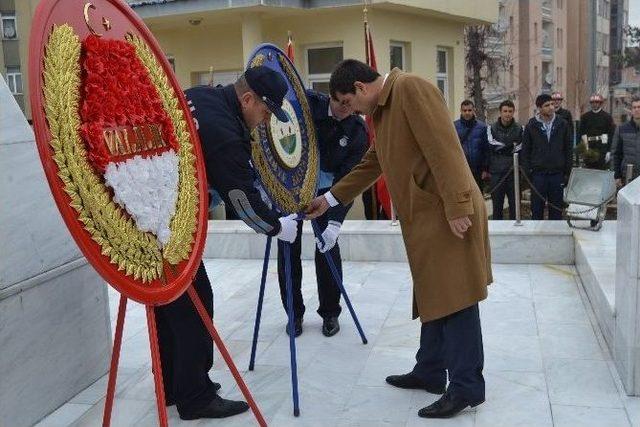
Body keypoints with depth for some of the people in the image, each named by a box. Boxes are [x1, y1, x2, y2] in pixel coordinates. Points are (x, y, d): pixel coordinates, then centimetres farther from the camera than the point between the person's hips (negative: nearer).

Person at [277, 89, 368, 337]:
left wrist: (336, 222, -27)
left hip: (326, 188, 0)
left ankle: (330, 313, 14)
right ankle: (294, 313, 16)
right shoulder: (307, 102, -17)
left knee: (328, 248, -6)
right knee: (288, 247, 0)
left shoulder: (358, 132, -15)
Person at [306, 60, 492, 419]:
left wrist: (457, 207, -23)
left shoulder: (410, 88, -11)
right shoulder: (382, 110, 19)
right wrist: (331, 199, 27)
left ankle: (467, 386, 4)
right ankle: (430, 372, 26)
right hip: (425, 216, 10)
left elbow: (444, 148, -20)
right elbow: (372, 164, 27)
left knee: (455, 297, -4)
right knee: (433, 296, 15)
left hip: (448, 214, -10)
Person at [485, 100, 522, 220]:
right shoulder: (492, 128, 4)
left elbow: (521, 149, -1)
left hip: (514, 172, 0)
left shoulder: (519, 128, 5)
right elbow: (492, 146, -7)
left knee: (515, 205, 5)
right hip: (496, 172, 0)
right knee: (497, 205, 6)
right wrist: (511, 147, -7)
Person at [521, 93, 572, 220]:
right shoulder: (531, 126, 0)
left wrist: (567, 172, 1)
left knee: (556, 209, 8)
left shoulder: (562, 124, 3)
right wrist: (527, 172, -4)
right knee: (537, 209, 6)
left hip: (557, 173, 1)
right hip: (538, 174, -1)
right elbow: (525, 151, 2)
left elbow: (568, 150, 6)